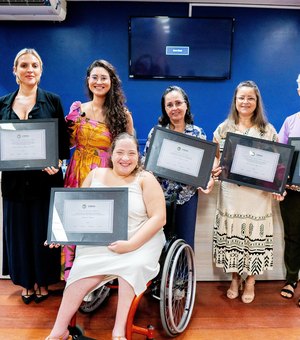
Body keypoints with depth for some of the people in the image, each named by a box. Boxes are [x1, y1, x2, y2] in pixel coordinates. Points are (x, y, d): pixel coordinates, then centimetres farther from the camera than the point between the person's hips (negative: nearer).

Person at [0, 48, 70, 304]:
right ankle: (27, 282, 31)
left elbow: (63, 141, -1)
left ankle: (43, 281, 28)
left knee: (43, 231, 8)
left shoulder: (52, 101, 0)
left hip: (45, 178, -2)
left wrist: (57, 163, -18)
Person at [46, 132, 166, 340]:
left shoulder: (145, 179, -1)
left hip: (140, 241, -1)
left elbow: (158, 218, -9)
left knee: (133, 266, -30)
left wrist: (131, 244, -20)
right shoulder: (96, 175, 10)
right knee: (85, 269, -22)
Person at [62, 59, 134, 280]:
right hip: (80, 175, 2)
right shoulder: (77, 110, 6)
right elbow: (67, 143, 10)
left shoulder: (122, 114, 1)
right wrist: (67, 125, -7)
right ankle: (72, 272, 23)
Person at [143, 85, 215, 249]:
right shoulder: (156, 131, 0)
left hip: (187, 195, 1)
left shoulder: (198, 133, 2)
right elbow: (145, 161, 3)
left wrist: (209, 179, -14)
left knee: (186, 245, 8)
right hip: (160, 194, 0)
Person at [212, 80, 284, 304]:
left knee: (254, 235, 4)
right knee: (231, 235, 6)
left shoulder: (268, 130, 4)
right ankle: (235, 278, 28)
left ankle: (250, 281, 25)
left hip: (258, 194, -1)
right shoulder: (223, 128, 6)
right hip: (231, 192, 1)